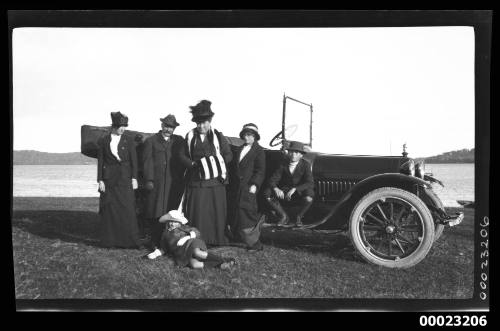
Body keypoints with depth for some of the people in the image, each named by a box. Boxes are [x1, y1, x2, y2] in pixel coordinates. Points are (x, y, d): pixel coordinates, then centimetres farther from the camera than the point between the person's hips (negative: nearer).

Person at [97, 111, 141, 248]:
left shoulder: (129, 142, 4)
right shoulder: (103, 141, 5)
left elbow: (134, 161, 4)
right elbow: (100, 161, 5)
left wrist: (134, 178, -4)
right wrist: (100, 180, -1)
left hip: (125, 179, 0)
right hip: (109, 179, 1)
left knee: (127, 210, -4)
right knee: (109, 210, 2)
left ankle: (129, 240, 1)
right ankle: (110, 240, 11)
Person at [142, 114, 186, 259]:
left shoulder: (179, 141, 16)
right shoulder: (151, 141, 10)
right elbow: (147, 161, 3)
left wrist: (183, 179, 2)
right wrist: (149, 180, -7)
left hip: (175, 183, 2)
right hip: (157, 183, -2)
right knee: (157, 215, -5)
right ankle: (156, 245, -3)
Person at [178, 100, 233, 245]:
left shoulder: (218, 137, 5)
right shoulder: (190, 137, 9)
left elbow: (228, 155, 6)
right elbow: (183, 155, 9)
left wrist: (217, 161, -10)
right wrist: (192, 163, -9)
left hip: (215, 181, -1)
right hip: (196, 181, 1)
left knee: (216, 211, 2)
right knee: (196, 212, 0)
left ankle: (217, 239, 12)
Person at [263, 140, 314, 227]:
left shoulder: (305, 165, -10)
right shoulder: (283, 165, -2)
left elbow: (310, 184, -20)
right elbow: (272, 180, -7)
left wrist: (295, 189, -34)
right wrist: (276, 189, -30)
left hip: (300, 192, -3)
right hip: (284, 193, 3)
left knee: (308, 199, -37)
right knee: (267, 193, -22)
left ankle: (299, 217, -3)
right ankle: (284, 216, -2)